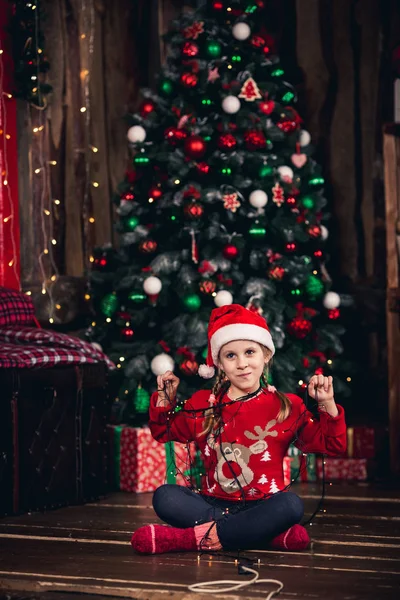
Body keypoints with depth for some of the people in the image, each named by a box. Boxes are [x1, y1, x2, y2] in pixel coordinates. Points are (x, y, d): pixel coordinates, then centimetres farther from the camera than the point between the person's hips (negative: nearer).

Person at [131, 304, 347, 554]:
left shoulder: (286, 407, 2)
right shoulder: (202, 404, 8)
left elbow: (332, 446, 3)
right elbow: (164, 432, 23)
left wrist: (327, 404, -10)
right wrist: (165, 400, 7)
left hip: (263, 507, -2)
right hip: (215, 504, 2)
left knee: (291, 505, -34)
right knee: (164, 496, -24)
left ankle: (196, 537, -31)